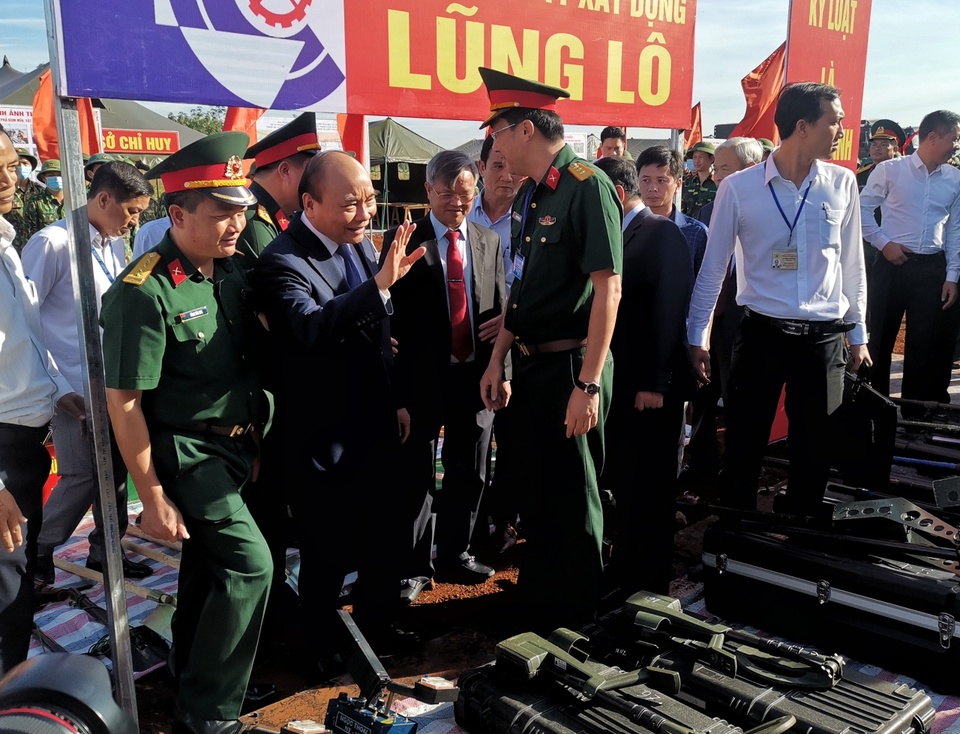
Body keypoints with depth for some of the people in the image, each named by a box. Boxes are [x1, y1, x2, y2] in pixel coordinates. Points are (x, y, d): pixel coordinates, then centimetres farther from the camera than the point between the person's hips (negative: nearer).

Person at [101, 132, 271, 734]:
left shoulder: (233, 271, 0)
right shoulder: (145, 292, -21)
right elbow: (124, 402, -19)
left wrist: (254, 446, 11)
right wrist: (153, 497, -15)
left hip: (235, 446, 7)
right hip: (186, 453, -7)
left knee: (207, 570, 19)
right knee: (250, 564, -9)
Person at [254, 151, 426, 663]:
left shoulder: (359, 242, 3)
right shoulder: (282, 262, -20)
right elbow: (309, 328, -41)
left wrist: (395, 400, 16)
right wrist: (380, 283, -46)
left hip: (373, 426, 7)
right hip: (322, 441, -7)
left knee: (384, 540, 21)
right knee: (329, 553, 10)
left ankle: (378, 627, 44)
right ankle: (326, 648, 35)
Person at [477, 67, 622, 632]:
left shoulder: (587, 185, -16)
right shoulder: (531, 195, 10)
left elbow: (607, 288, -21)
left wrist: (589, 384, -23)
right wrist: (499, 361, 13)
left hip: (571, 366, -8)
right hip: (531, 365, 8)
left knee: (572, 495, 6)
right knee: (535, 486, 20)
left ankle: (573, 617, 26)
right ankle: (537, 596, 39)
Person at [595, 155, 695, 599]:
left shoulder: (662, 234, -9)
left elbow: (672, 309, -16)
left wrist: (657, 383, -19)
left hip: (651, 387, -7)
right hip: (618, 383, 7)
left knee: (648, 490, 4)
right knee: (621, 485, 13)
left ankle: (648, 588, 18)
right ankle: (624, 575, 27)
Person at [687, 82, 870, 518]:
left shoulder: (842, 184, 2)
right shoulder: (739, 188, -7)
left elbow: (851, 264, 10)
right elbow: (713, 268, 0)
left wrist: (858, 334, 12)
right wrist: (696, 336, 1)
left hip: (824, 336, 3)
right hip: (761, 334, -2)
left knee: (814, 453, 12)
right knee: (743, 449, 6)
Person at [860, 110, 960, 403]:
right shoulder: (889, 170, -5)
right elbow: (862, 208, 0)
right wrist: (883, 242, -8)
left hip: (932, 268, 3)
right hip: (893, 264, -3)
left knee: (925, 343, 8)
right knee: (881, 337, 5)